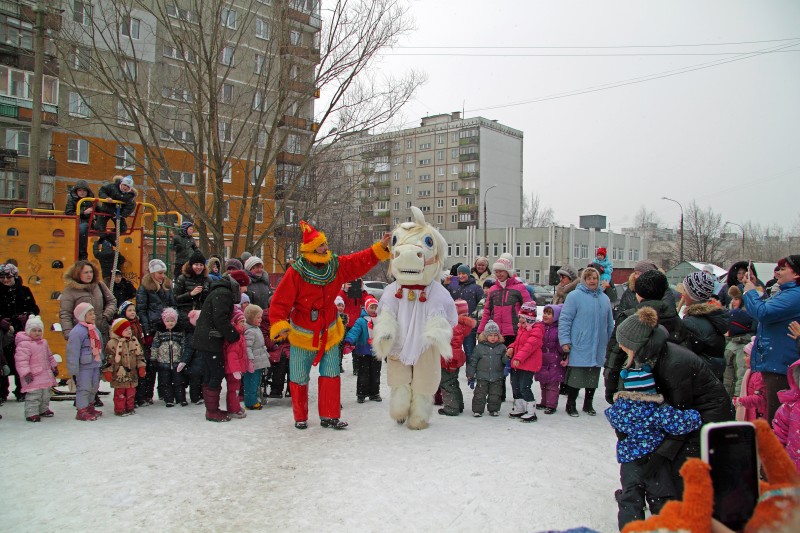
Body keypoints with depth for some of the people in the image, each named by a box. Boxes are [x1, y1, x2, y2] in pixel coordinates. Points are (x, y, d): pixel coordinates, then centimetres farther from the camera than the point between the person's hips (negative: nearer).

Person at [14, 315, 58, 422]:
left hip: (45, 375, 9)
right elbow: (21, 360, -21)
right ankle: (31, 413, -2)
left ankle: (43, 409, 33)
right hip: (33, 377, -8)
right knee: (33, 396, -9)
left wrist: (54, 366, 26)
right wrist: (26, 373, -26)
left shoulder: (44, 342, 11)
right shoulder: (24, 344, -16)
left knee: (45, 394, 18)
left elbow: (49, 356, 24)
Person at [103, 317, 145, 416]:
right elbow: (109, 358, -11)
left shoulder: (134, 341, 5)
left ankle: (130, 407, 25)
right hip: (119, 374, -5)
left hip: (132, 373, 5)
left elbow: (140, 355, 11)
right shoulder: (112, 343, -12)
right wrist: (108, 371, -12)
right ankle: (120, 409, 13)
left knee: (131, 392, 13)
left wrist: (141, 367, 7)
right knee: (120, 392, 2)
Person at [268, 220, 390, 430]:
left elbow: (362, 261, -4)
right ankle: (300, 417, 26)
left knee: (331, 375, 2)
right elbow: (280, 301, -19)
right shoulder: (296, 273, -19)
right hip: (301, 335, -3)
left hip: (329, 334, 3)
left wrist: (381, 247, -13)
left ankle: (329, 415, 14)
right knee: (299, 378, 8)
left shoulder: (337, 265, -6)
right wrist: (280, 325, -29)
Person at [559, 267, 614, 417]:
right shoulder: (574, 296, -5)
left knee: (593, 378, 13)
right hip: (579, 348, -5)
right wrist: (565, 341, -14)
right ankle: (571, 404, 14)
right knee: (576, 377, -1)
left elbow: (610, 323, 19)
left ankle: (588, 404, 28)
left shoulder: (604, 298, 12)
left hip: (598, 349, 5)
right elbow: (565, 319, -9)